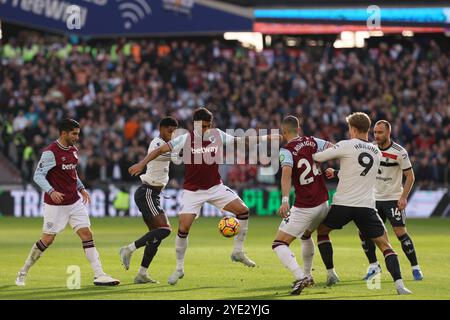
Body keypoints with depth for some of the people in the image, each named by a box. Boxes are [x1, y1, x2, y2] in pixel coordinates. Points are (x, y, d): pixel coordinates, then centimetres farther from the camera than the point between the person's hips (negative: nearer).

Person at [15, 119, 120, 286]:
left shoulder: (73, 150, 9)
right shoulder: (50, 152, -15)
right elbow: (38, 175, -15)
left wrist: (81, 188, 11)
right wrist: (51, 191, -29)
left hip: (74, 202, 7)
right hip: (55, 204, -7)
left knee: (86, 233, -4)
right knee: (47, 239, 1)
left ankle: (99, 275, -7)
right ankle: (23, 273, 19)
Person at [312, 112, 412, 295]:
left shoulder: (346, 145, -6)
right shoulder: (377, 153, 11)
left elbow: (317, 158, -4)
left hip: (343, 204, -2)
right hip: (367, 206, 2)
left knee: (322, 230, 25)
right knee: (385, 245, 3)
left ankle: (331, 273, 19)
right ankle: (399, 284, -16)